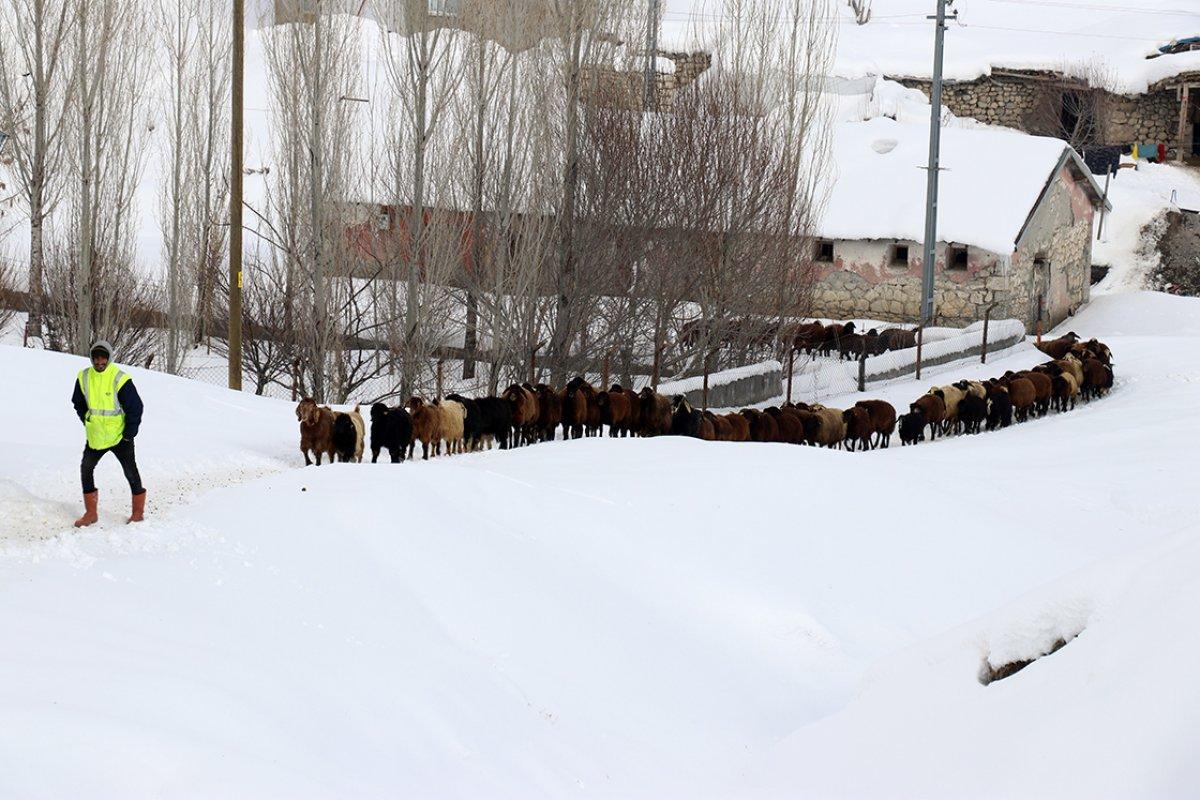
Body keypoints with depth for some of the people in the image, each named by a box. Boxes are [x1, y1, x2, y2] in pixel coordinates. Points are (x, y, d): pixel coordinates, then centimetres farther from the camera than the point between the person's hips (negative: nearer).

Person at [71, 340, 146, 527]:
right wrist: (87, 422, 9)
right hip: (95, 436, 5)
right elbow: (78, 403, 15)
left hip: (120, 436, -5)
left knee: (130, 472, 0)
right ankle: (91, 513, 16)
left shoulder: (120, 379, -18)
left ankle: (138, 511, 17)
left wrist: (129, 433, -11)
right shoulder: (84, 377, -3)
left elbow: (135, 407, -13)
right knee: (86, 468, 5)